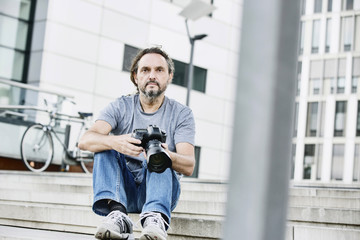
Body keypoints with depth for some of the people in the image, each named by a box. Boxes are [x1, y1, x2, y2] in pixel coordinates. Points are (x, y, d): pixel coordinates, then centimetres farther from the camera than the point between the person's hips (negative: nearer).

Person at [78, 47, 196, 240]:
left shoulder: (181, 114, 2)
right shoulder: (121, 107, 4)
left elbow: (189, 166, -13)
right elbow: (85, 141, -14)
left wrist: (167, 156, -38)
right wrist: (115, 141, -38)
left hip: (164, 189, -1)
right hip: (123, 188, 1)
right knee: (105, 144, -21)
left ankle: (156, 217, -52)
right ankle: (116, 213, -41)